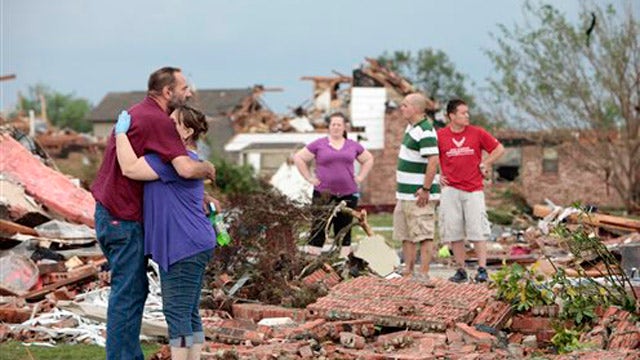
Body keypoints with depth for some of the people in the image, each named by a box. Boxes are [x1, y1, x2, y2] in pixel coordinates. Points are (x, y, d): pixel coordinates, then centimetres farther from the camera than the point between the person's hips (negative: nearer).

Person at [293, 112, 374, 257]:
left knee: (344, 229, 7)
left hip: (348, 195, 3)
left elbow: (368, 159, 23)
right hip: (323, 195, -2)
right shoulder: (319, 144, 2)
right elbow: (298, 158, 4)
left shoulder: (353, 146, 10)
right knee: (319, 228, -4)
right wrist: (309, 178, -2)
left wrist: (360, 177, 10)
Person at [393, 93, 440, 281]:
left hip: (418, 195, -11)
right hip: (405, 194, 11)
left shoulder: (425, 132, -18)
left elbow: (433, 161, -25)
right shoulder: (411, 127, 14)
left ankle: (423, 275, -6)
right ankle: (408, 271, 23)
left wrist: (425, 189, -25)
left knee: (423, 236, -7)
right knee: (406, 236, 15)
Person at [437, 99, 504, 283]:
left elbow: (499, 149, 9)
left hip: (473, 190, -1)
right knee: (453, 232, 2)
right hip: (450, 190, 1)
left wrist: (484, 164, 3)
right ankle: (461, 270, 10)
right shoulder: (440, 136, 1)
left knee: (478, 231, -5)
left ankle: (482, 270, -4)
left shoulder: (477, 133, 1)